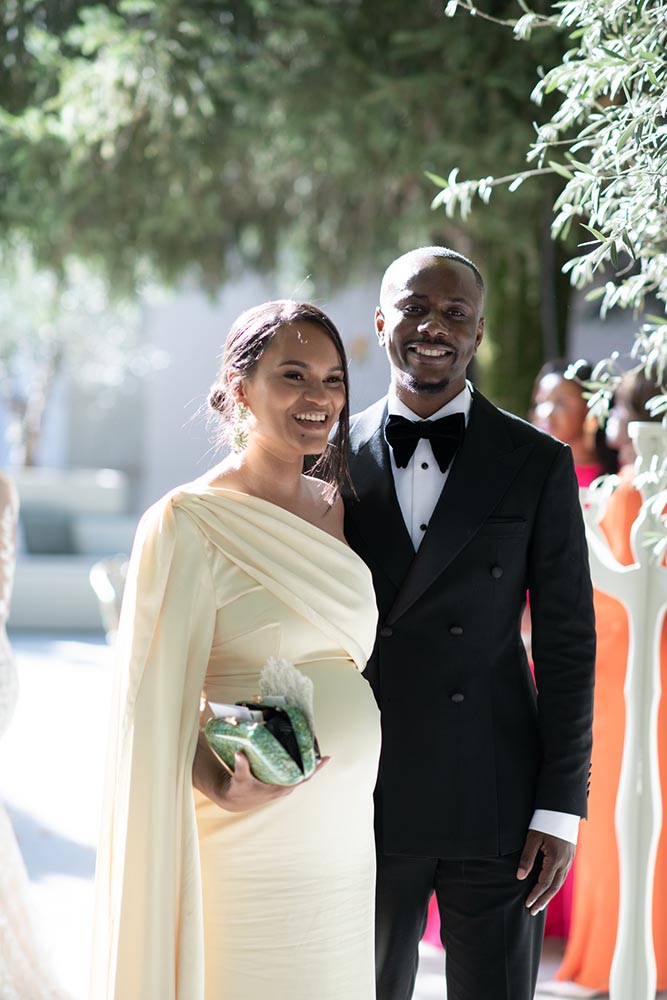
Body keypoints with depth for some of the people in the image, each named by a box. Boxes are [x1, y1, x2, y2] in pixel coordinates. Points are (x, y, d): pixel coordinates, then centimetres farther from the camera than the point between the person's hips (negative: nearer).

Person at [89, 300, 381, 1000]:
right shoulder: (188, 521, -9)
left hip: (349, 835, 7)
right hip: (248, 847, -6)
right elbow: (157, 696, -10)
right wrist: (214, 783, -27)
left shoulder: (335, 508, 11)